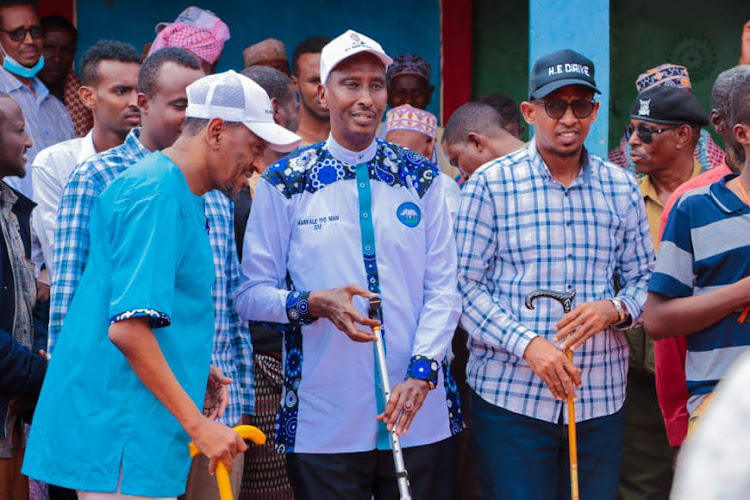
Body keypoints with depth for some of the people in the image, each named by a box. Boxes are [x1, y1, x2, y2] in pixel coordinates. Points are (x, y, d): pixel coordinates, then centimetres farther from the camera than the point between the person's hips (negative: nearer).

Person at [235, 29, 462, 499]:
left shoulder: (421, 178, 6)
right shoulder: (285, 183, 1)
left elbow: (443, 287, 3)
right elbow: (251, 293, 1)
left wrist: (421, 373, -9)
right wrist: (315, 303, -17)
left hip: (420, 413, 2)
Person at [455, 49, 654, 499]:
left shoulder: (621, 188, 10)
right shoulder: (490, 184, -1)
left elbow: (645, 279, 14)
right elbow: (466, 284, -4)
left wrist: (615, 309, -10)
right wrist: (528, 344, -17)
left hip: (602, 399, 3)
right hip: (510, 398, -3)